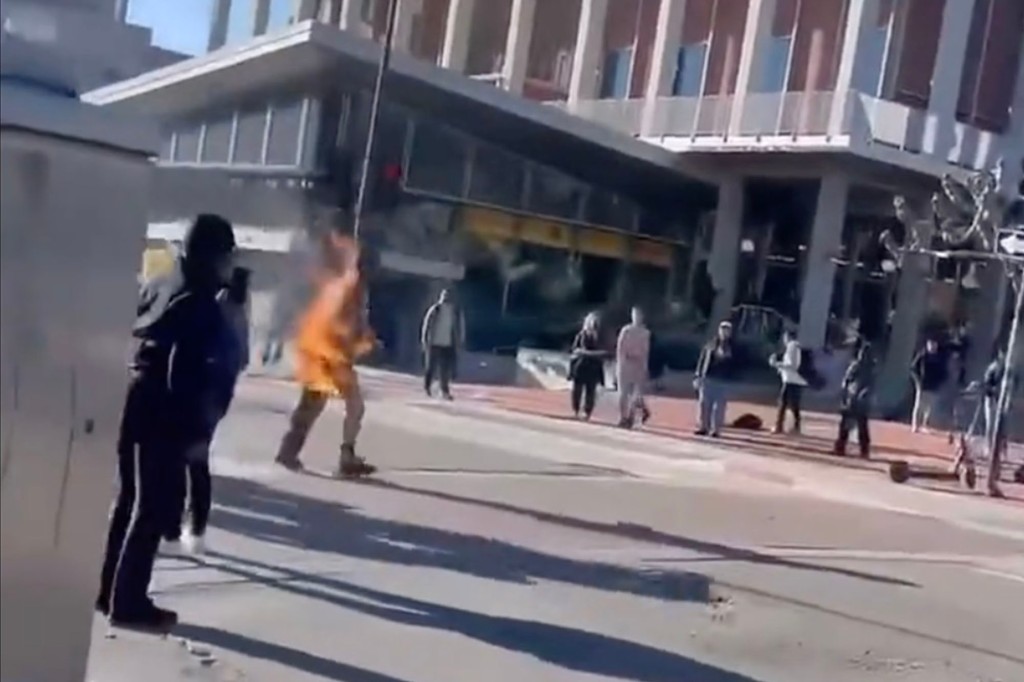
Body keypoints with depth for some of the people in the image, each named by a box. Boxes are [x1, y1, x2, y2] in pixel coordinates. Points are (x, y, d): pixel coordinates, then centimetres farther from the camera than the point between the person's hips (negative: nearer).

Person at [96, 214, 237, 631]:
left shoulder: (160, 286, 11)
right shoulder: (199, 303, -15)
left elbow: (135, 336, 13)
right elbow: (185, 372, -21)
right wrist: (197, 426, -14)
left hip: (133, 401, 9)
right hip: (161, 413, -9)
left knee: (128, 500, 17)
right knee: (152, 508, 0)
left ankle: (108, 591, 26)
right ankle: (128, 603, 6)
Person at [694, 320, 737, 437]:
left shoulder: (732, 348, 4)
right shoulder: (711, 344, 9)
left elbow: (734, 366, -1)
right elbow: (702, 360, 7)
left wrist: (731, 380, -13)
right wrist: (698, 376, 1)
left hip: (722, 381, -2)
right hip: (707, 379, 2)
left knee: (719, 406, -2)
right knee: (704, 404, 3)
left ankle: (716, 429, 3)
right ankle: (704, 427, 12)